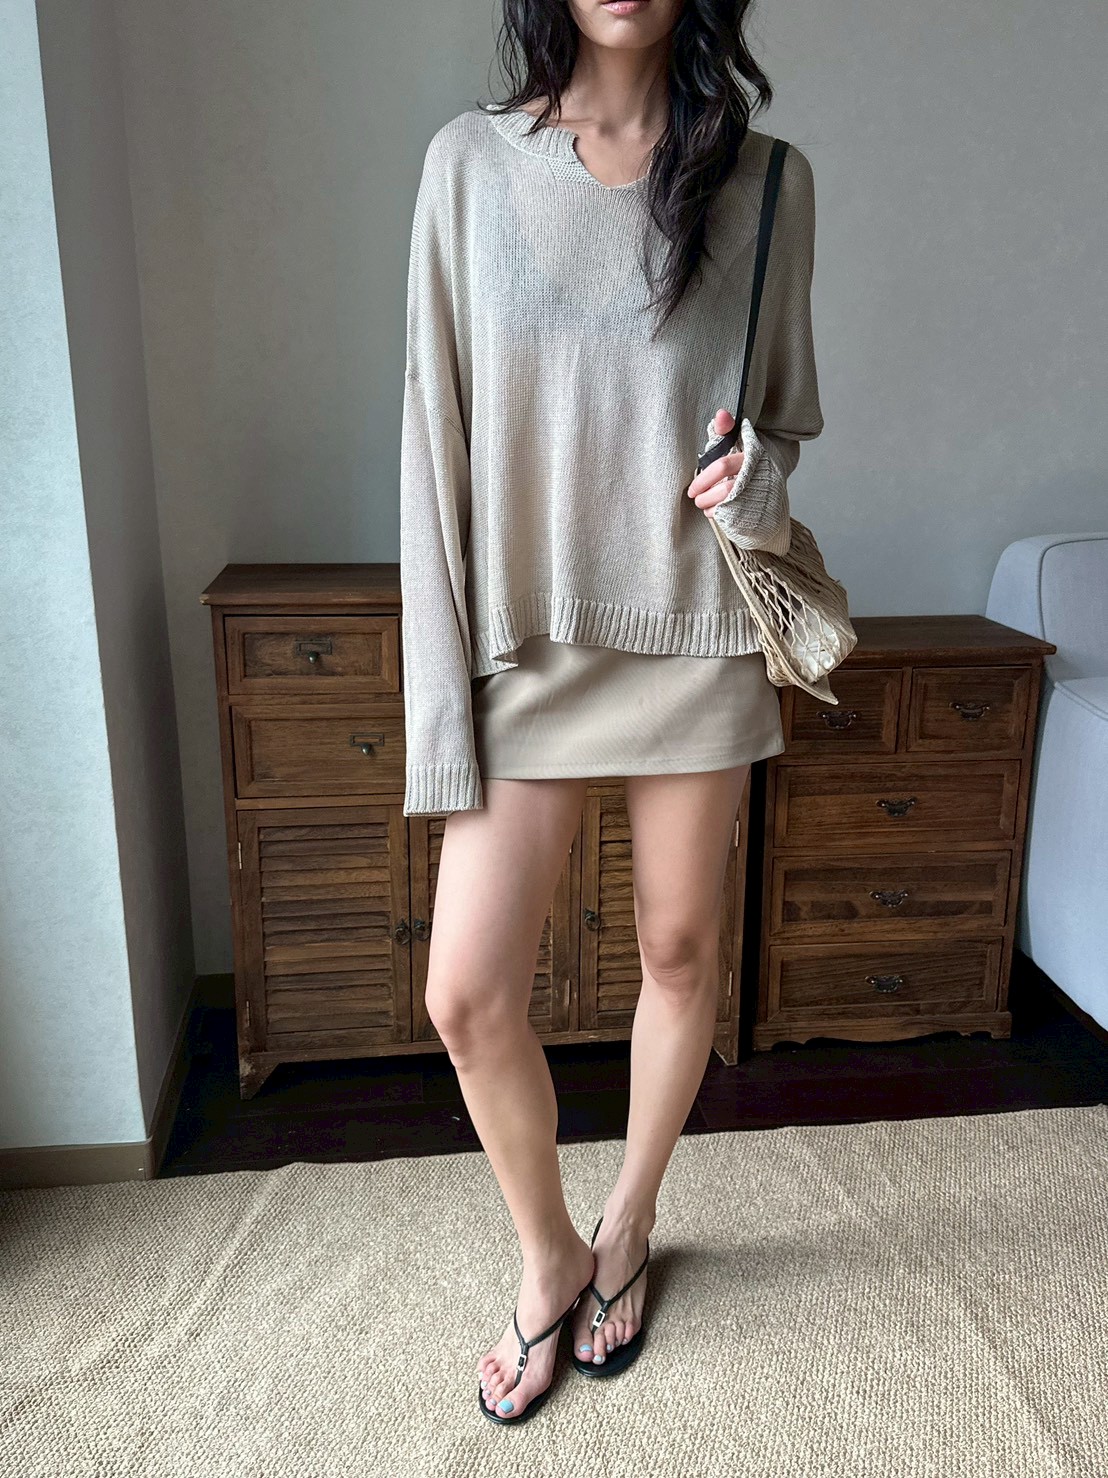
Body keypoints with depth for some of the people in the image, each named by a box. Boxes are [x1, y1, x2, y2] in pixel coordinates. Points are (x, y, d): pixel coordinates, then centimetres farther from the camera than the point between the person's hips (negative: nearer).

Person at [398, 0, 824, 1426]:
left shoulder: (766, 179, 3)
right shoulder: (472, 160, 1)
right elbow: (437, 425, -1)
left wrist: (763, 473, -13)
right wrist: (441, 696, -6)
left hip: (697, 632, 1)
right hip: (528, 640, 0)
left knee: (680, 952, 12)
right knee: (467, 996, -2)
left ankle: (626, 1227, 39)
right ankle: (548, 1253, 28)